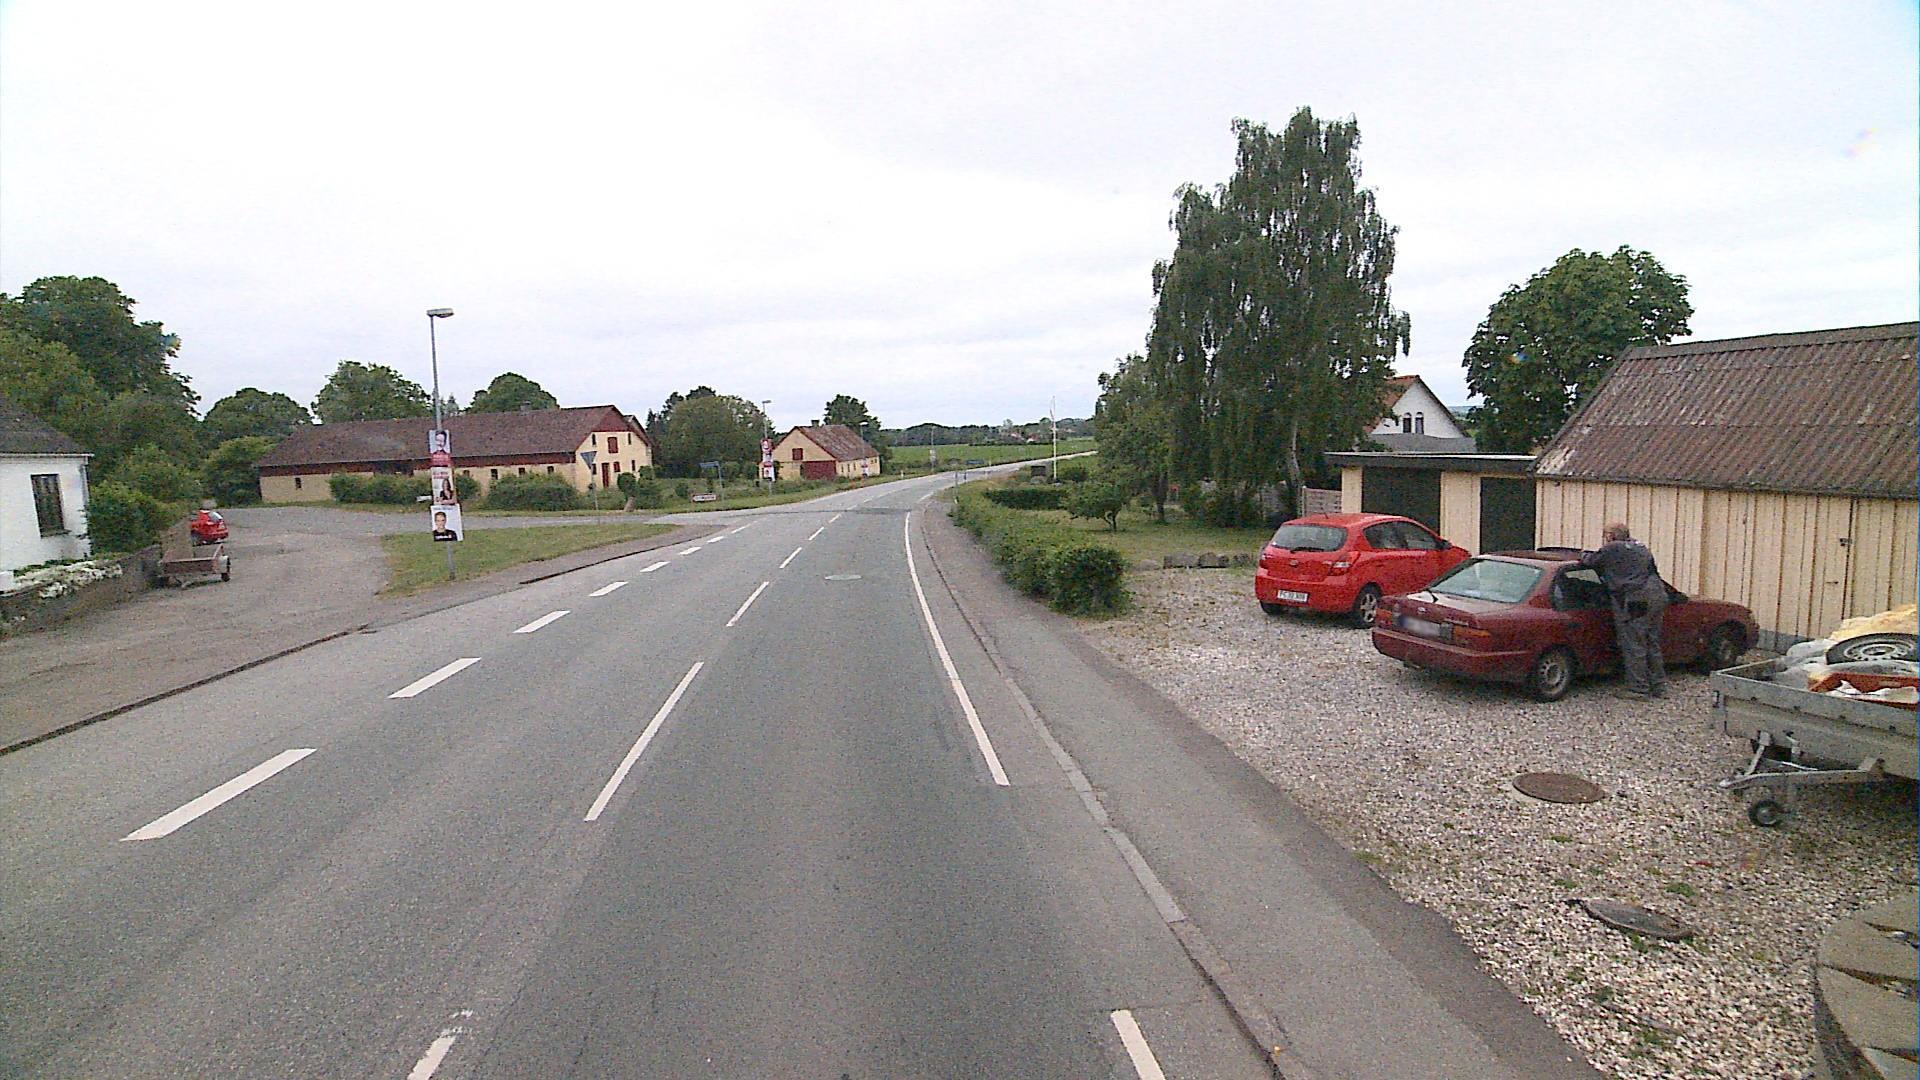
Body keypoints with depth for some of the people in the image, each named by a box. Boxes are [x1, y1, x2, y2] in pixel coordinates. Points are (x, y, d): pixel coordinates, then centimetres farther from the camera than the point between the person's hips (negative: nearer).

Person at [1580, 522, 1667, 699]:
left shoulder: (1612, 549, -5)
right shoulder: (1640, 547, 20)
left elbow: (1589, 561, 0)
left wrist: (1583, 554, 21)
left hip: (1636, 601, -9)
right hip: (1658, 597, 9)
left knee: (1634, 647, -3)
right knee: (1652, 646, 17)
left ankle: (1639, 689, -1)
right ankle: (1658, 687, 23)